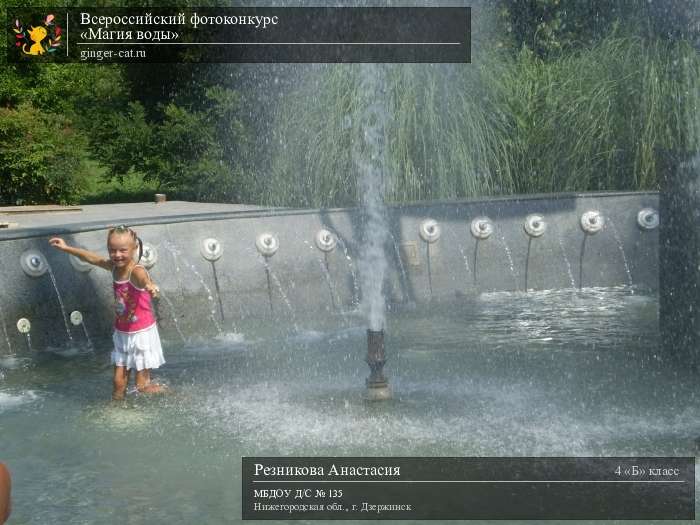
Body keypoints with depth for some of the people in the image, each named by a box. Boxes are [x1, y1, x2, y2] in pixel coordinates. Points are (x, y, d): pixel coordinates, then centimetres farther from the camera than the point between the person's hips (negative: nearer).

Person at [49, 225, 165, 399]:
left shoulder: (136, 271, -24)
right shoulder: (114, 266, -1)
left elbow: (143, 278, -48)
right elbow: (92, 257, 15)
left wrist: (149, 285, -72)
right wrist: (67, 248, 23)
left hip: (142, 333, -6)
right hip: (122, 333, 7)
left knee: (142, 383, 0)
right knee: (118, 381, 7)